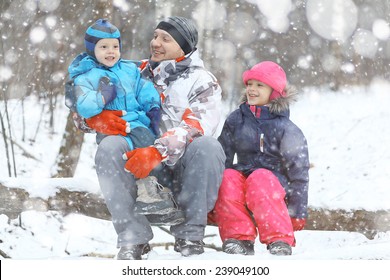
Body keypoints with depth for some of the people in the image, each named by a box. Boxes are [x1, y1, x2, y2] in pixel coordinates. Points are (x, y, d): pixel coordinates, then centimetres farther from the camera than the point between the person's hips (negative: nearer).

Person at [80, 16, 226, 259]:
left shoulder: (202, 82, 6)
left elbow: (195, 128, -14)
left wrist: (158, 152, -31)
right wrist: (98, 118, -9)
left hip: (183, 172, -2)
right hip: (139, 173, 2)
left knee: (209, 146, -32)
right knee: (110, 146, -26)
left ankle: (190, 233, -21)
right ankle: (133, 238, -27)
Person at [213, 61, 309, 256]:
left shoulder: (285, 128, -1)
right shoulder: (235, 121, 10)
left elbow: (299, 171, -2)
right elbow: (221, 158, 11)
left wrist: (297, 213, -6)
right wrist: (213, 204, 6)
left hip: (275, 185, -3)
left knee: (259, 179, -36)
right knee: (227, 177, -29)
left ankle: (280, 241, -34)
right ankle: (238, 239, -28)